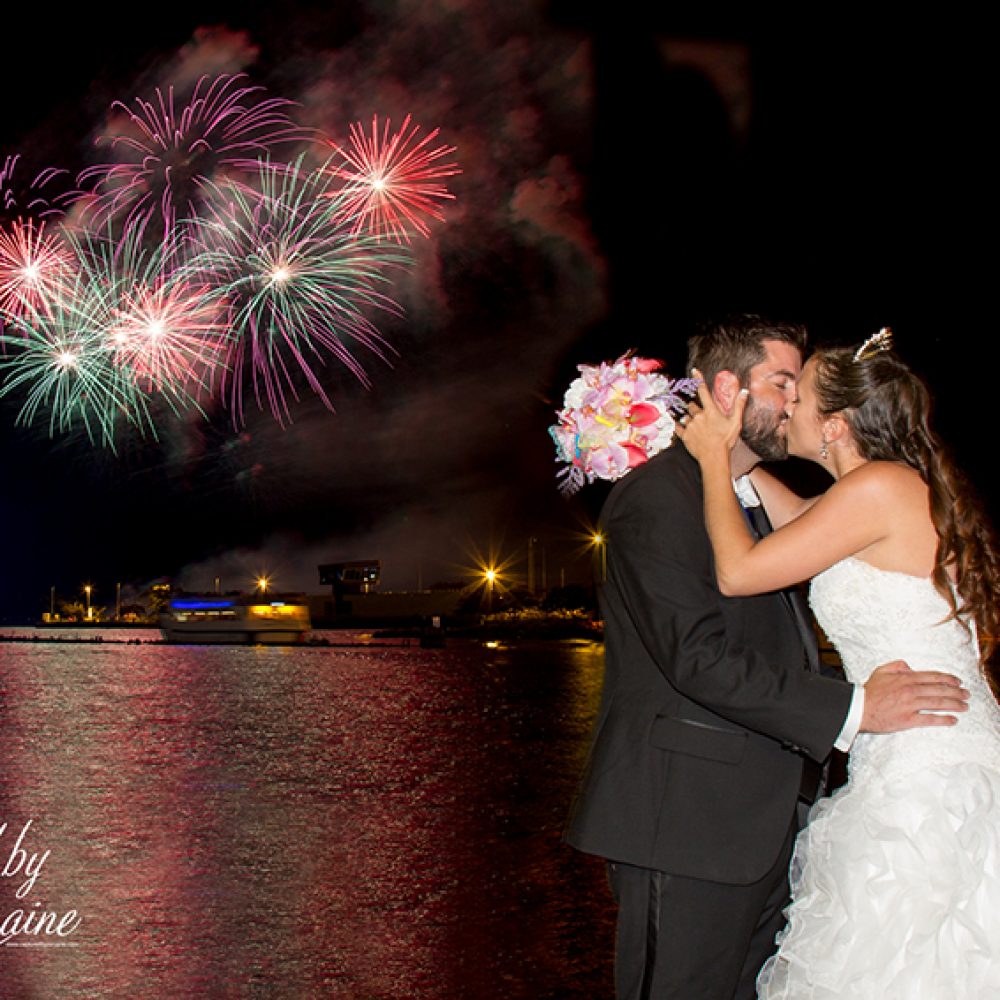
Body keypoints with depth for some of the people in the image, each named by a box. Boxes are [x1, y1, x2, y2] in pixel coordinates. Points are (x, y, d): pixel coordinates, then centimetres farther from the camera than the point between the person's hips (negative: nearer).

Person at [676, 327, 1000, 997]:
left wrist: (714, 458, 0)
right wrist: (731, 449, 26)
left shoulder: (881, 485, -15)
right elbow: (802, 522, 30)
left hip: (927, 783, -9)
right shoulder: (908, 487, 12)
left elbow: (739, 571, -13)